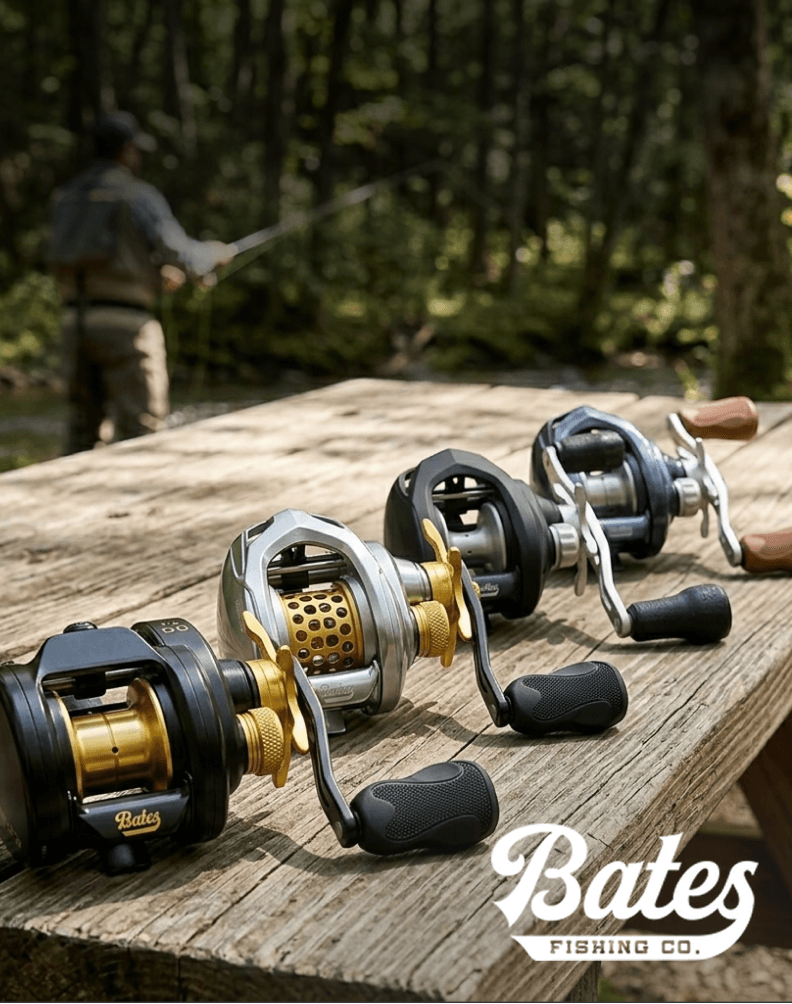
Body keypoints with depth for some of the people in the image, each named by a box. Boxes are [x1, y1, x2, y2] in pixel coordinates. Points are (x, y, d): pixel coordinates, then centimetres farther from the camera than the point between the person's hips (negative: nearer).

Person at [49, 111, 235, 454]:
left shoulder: (65, 198, 16)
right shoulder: (139, 195, -6)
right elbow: (180, 255, -12)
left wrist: (155, 272, 23)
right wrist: (215, 253, 9)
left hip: (76, 322, 6)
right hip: (125, 324, -6)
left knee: (83, 428, 16)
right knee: (140, 429, -1)